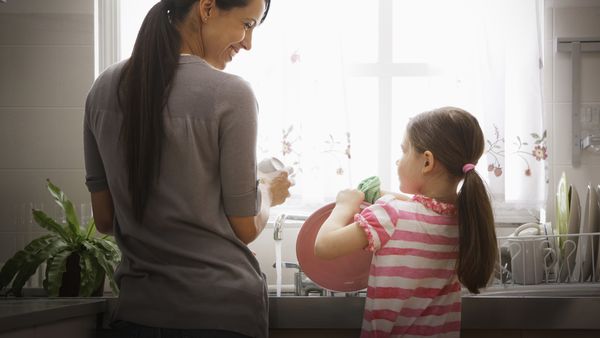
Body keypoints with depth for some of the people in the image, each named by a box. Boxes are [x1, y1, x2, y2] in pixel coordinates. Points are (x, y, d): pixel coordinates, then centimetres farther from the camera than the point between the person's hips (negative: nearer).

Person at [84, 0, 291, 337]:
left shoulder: (104, 88, 0)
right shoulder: (230, 95, -16)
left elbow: (105, 219, 5)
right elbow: (246, 229, -8)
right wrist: (268, 193, 11)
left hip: (138, 308, 5)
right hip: (222, 310, -5)